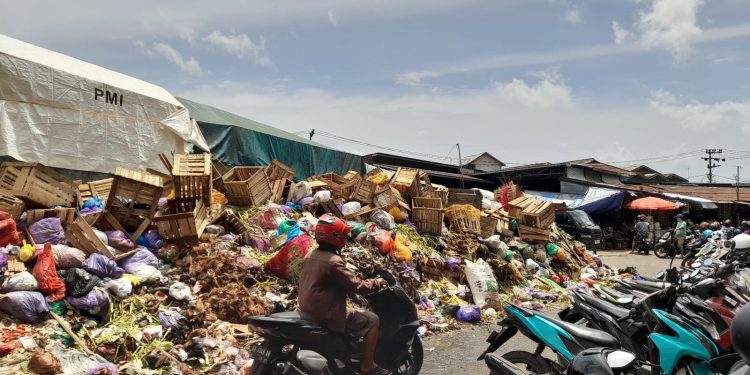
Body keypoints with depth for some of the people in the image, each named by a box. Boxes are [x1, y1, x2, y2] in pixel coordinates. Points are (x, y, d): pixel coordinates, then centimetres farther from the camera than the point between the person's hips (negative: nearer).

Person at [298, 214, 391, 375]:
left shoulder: (310, 256, 7)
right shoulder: (333, 261, -21)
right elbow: (357, 286, -20)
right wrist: (378, 282, -5)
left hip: (308, 310, 10)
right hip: (327, 315, -10)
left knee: (354, 313, 32)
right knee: (372, 320, -3)